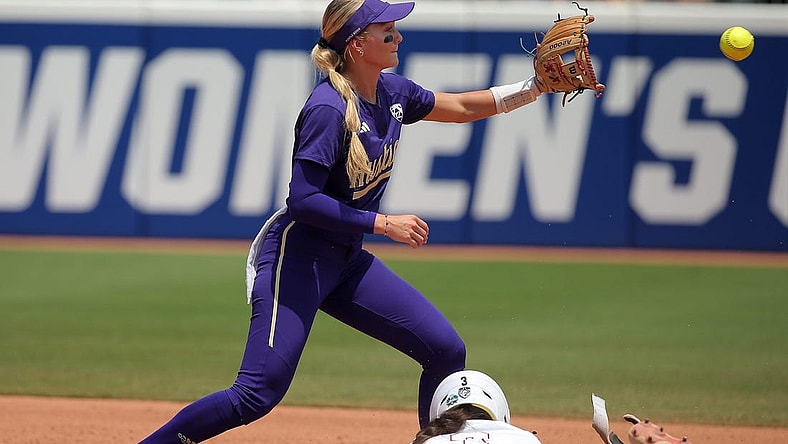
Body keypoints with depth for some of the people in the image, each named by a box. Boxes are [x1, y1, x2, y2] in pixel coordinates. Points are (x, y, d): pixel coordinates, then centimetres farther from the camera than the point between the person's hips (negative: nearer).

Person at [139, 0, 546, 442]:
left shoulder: (393, 92, 4)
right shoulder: (328, 109, -21)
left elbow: (461, 107, 20)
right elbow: (303, 200, -24)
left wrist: (536, 86, 10)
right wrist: (383, 224, -21)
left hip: (346, 261, 9)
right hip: (296, 257, -9)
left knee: (446, 351, 2)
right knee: (259, 393, -16)